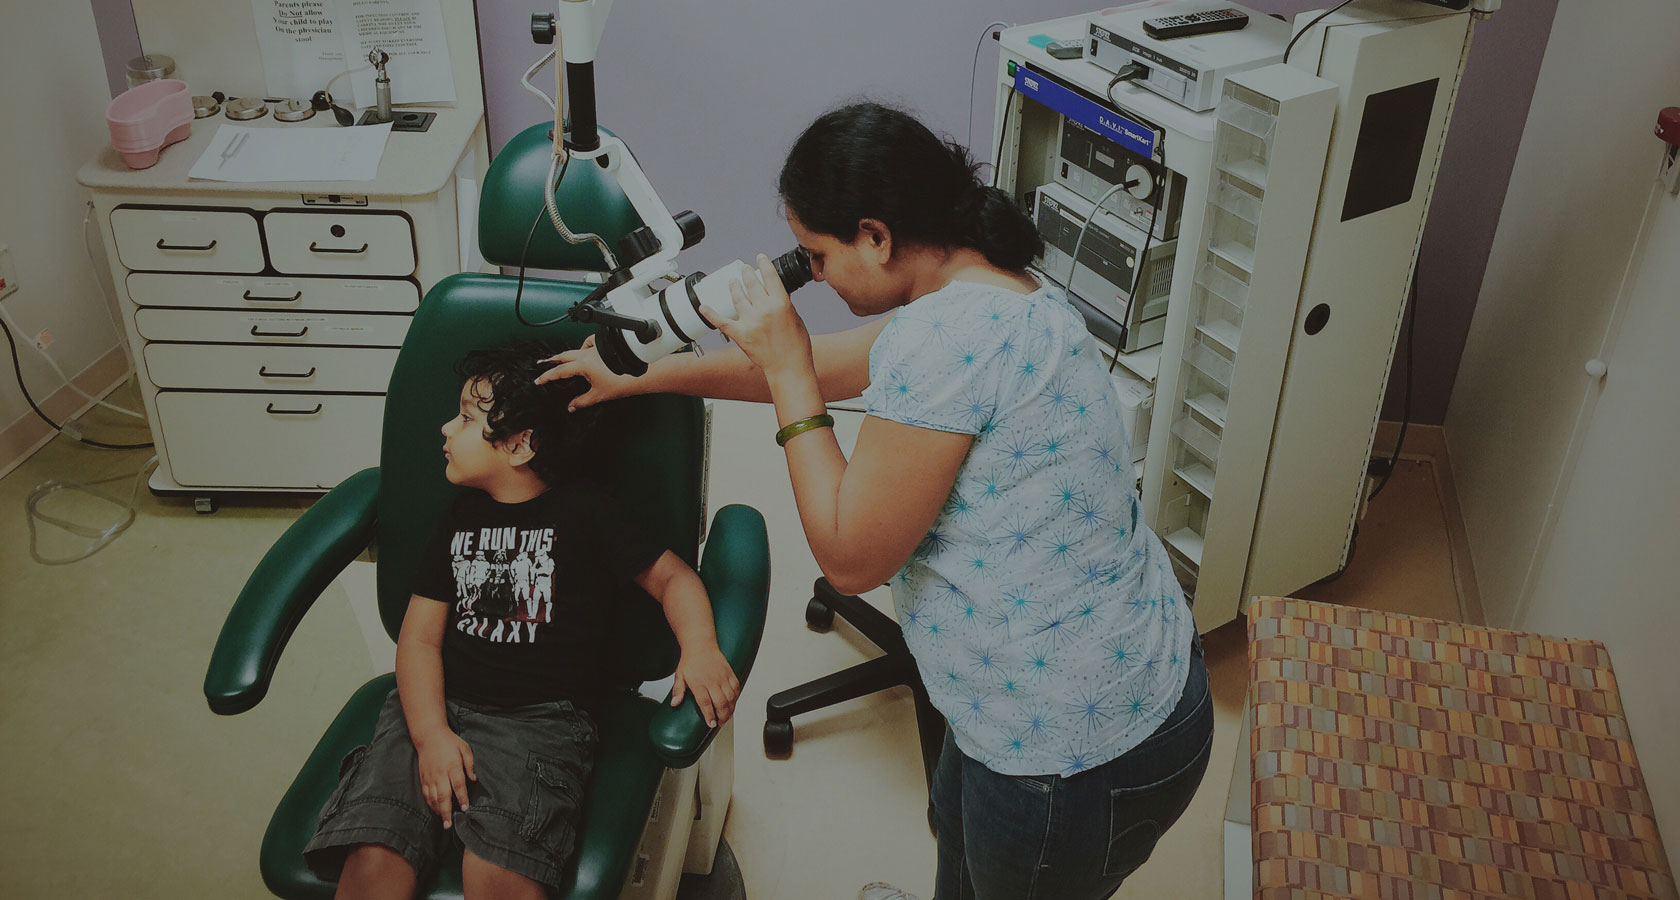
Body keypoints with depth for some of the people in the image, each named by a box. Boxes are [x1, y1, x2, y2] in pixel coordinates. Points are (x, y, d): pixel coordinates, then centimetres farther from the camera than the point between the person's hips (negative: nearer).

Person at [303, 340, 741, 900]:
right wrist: (431, 734, -7)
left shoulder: (582, 512, 6)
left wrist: (699, 648, -15)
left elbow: (671, 577, 7)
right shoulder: (461, 517, 17)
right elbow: (420, 637, 11)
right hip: (438, 707, 4)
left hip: (541, 720, -3)